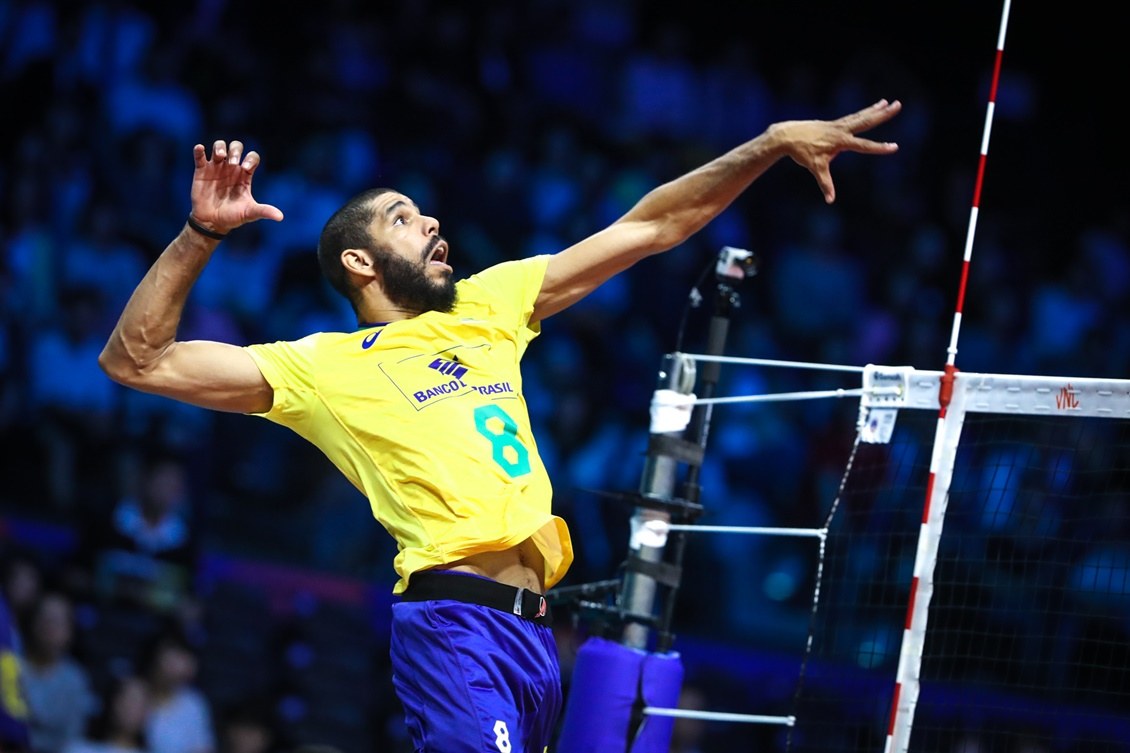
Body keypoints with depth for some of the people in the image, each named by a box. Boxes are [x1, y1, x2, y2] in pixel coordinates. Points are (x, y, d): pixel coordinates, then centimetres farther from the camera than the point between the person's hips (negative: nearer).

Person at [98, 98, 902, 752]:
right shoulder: (322, 365, 7)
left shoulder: (488, 307, 22)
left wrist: (774, 141, 15)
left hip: (536, 630, 7)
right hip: (456, 622, -7)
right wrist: (202, 234, -8)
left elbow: (650, 227, 23)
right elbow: (137, 361, 2)